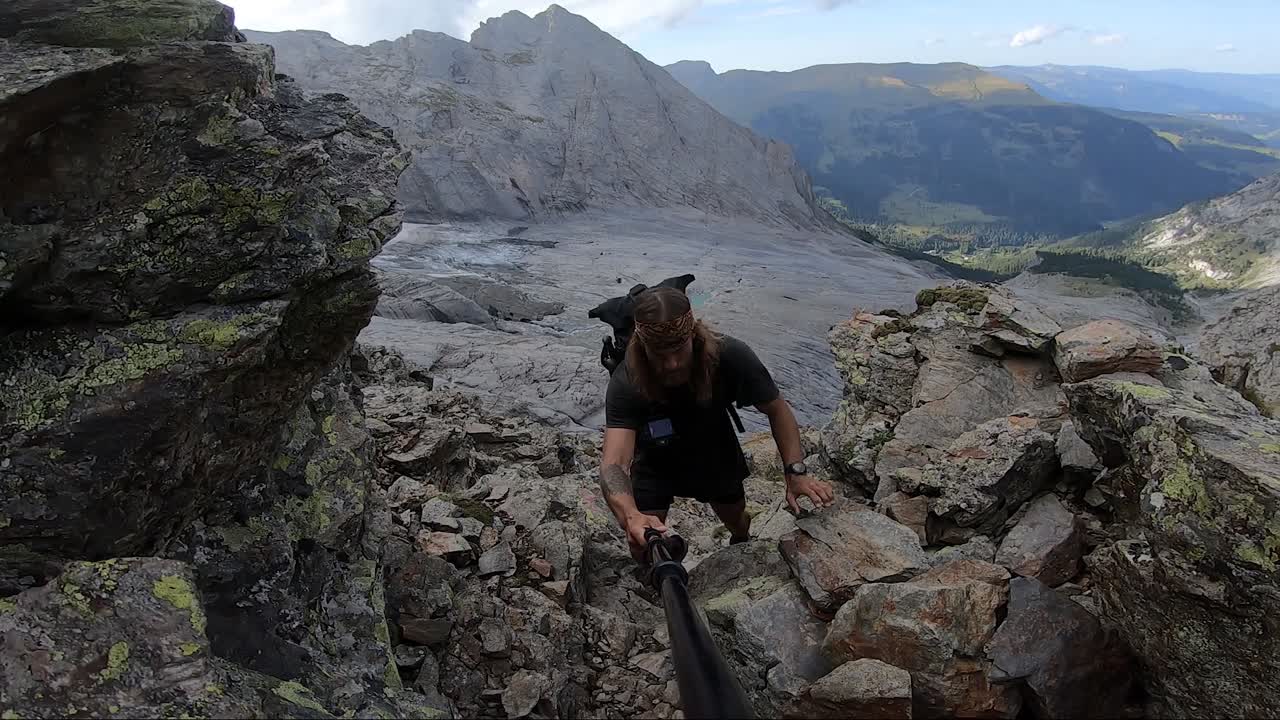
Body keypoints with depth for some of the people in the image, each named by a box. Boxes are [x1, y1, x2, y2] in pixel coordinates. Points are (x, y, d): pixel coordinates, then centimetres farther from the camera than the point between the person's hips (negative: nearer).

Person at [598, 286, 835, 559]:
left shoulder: (730, 356, -36)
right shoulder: (626, 383, -39)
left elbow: (777, 410, -20)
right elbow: (614, 464, -48)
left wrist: (796, 472, -33)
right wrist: (630, 516, -69)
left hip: (715, 452, 2)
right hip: (656, 460, -2)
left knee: (736, 520, 22)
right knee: (643, 545, -6)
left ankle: (743, 542, 62)